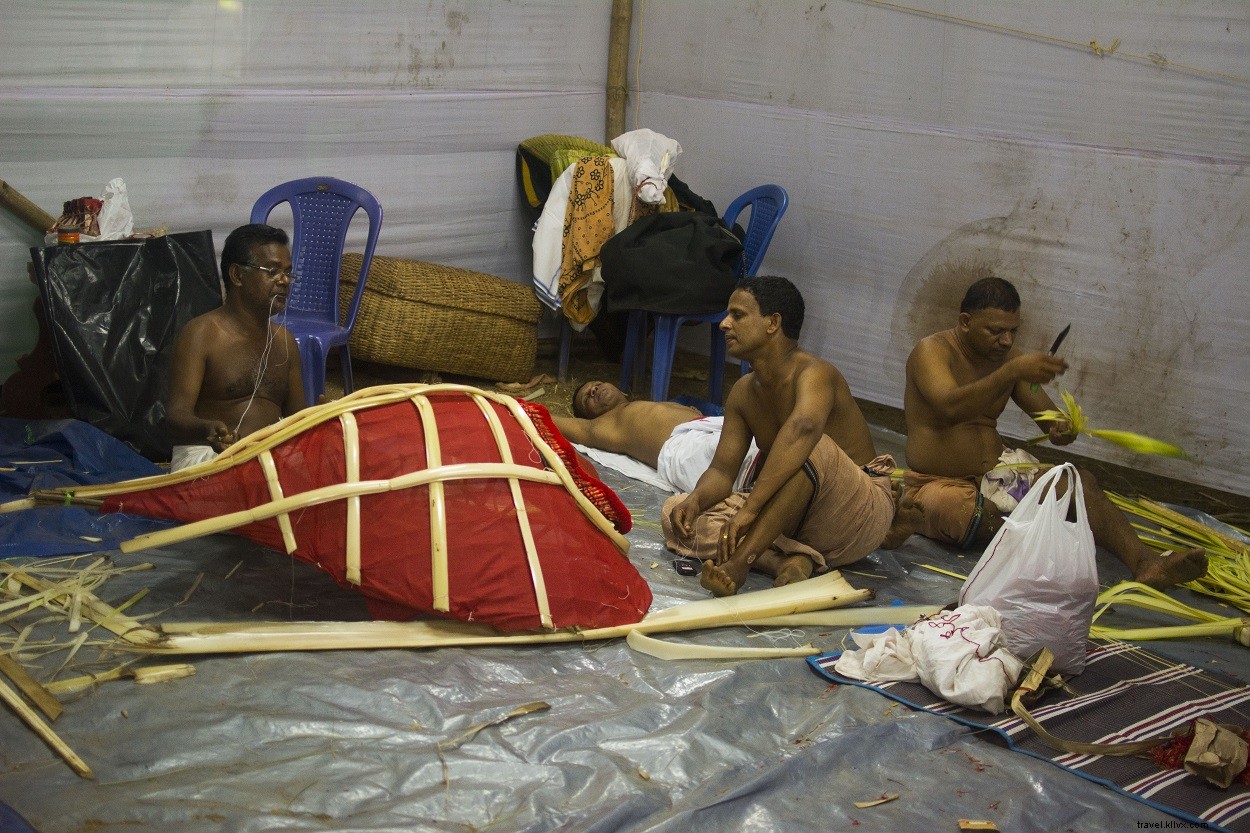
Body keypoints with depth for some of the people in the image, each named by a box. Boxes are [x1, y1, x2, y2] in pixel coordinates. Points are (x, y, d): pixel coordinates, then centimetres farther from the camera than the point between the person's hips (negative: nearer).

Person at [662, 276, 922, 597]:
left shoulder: (814, 373, -20)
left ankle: (738, 563, -39)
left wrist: (750, 508, -52)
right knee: (677, 515, -9)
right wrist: (695, 500, -23)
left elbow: (803, 428, -43)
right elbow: (722, 470, 1)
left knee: (810, 449, -39)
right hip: (795, 519, 8)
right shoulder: (744, 392, 5)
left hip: (861, 514, -8)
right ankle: (789, 560, -25)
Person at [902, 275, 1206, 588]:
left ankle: (1145, 562, -35)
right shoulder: (932, 351, -12)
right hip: (939, 484, -5)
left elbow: (1049, 418, 10)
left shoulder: (1007, 357, 7)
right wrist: (1012, 372, -42)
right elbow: (950, 408, -32)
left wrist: (1061, 430, -15)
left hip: (993, 473, 5)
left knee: (1079, 480, -19)